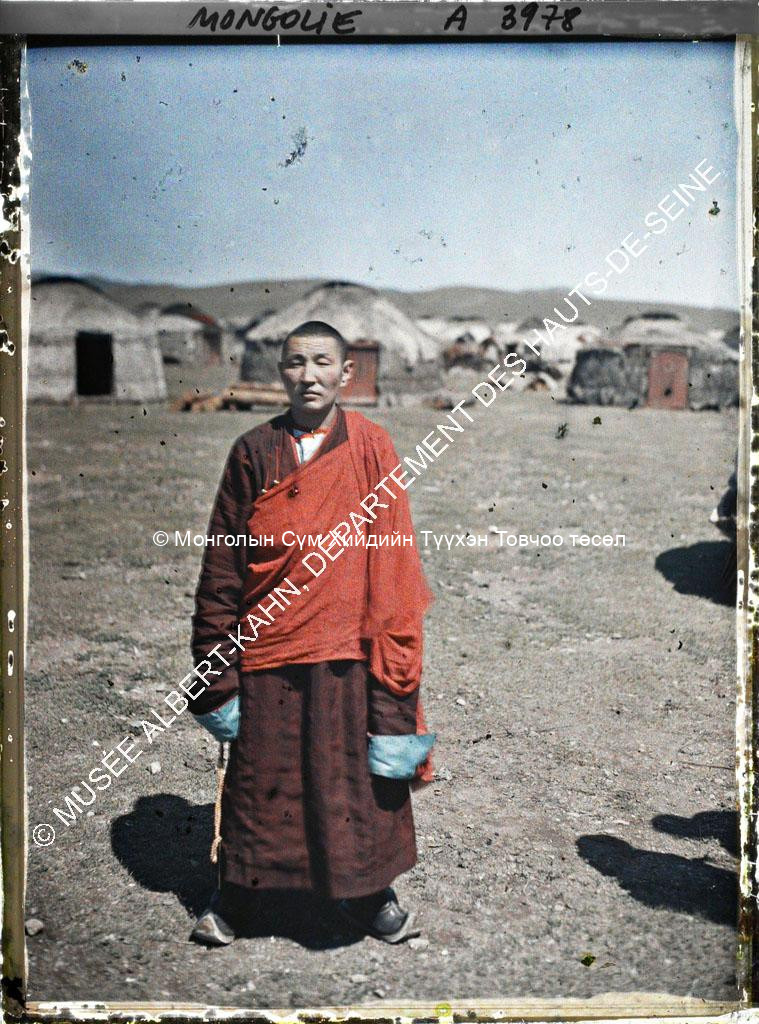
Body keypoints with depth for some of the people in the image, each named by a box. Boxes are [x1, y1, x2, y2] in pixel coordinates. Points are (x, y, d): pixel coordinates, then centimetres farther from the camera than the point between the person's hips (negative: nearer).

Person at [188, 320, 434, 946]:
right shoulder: (254, 452, 3)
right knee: (257, 777, 12)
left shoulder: (371, 448, 0)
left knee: (358, 776, 10)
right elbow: (221, 567, 4)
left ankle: (364, 893, 32)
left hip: (349, 652, -1)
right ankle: (232, 890, 34)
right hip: (267, 648, 1)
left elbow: (393, 560, -1)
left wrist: (393, 669, -5)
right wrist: (217, 665, 2)